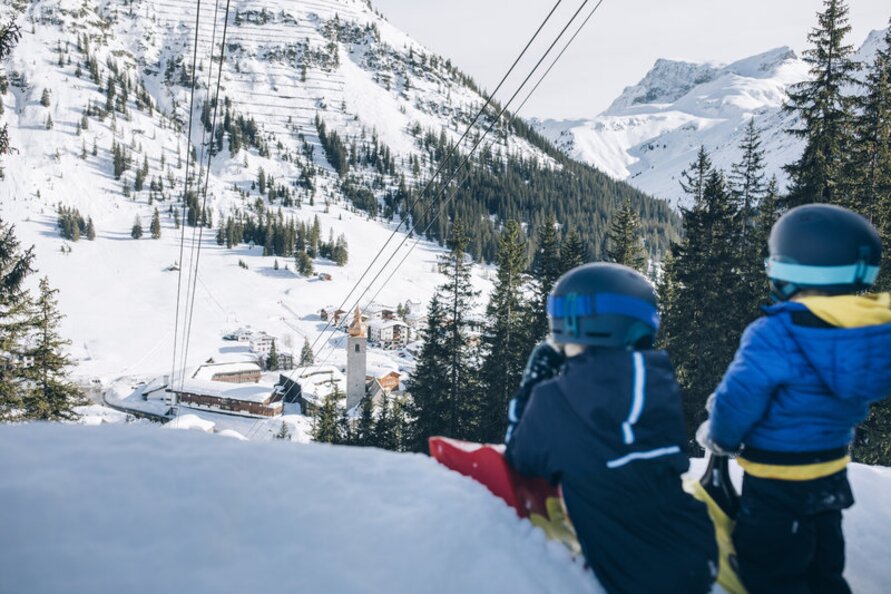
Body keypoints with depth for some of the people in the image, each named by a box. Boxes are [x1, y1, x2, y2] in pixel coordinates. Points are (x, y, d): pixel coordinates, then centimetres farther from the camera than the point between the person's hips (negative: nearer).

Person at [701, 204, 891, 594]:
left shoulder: (775, 333, -28)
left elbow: (738, 401, -22)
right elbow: (853, 393, 8)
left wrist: (718, 438, -1)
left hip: (776, 484, -7)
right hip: (832, 474, 7)